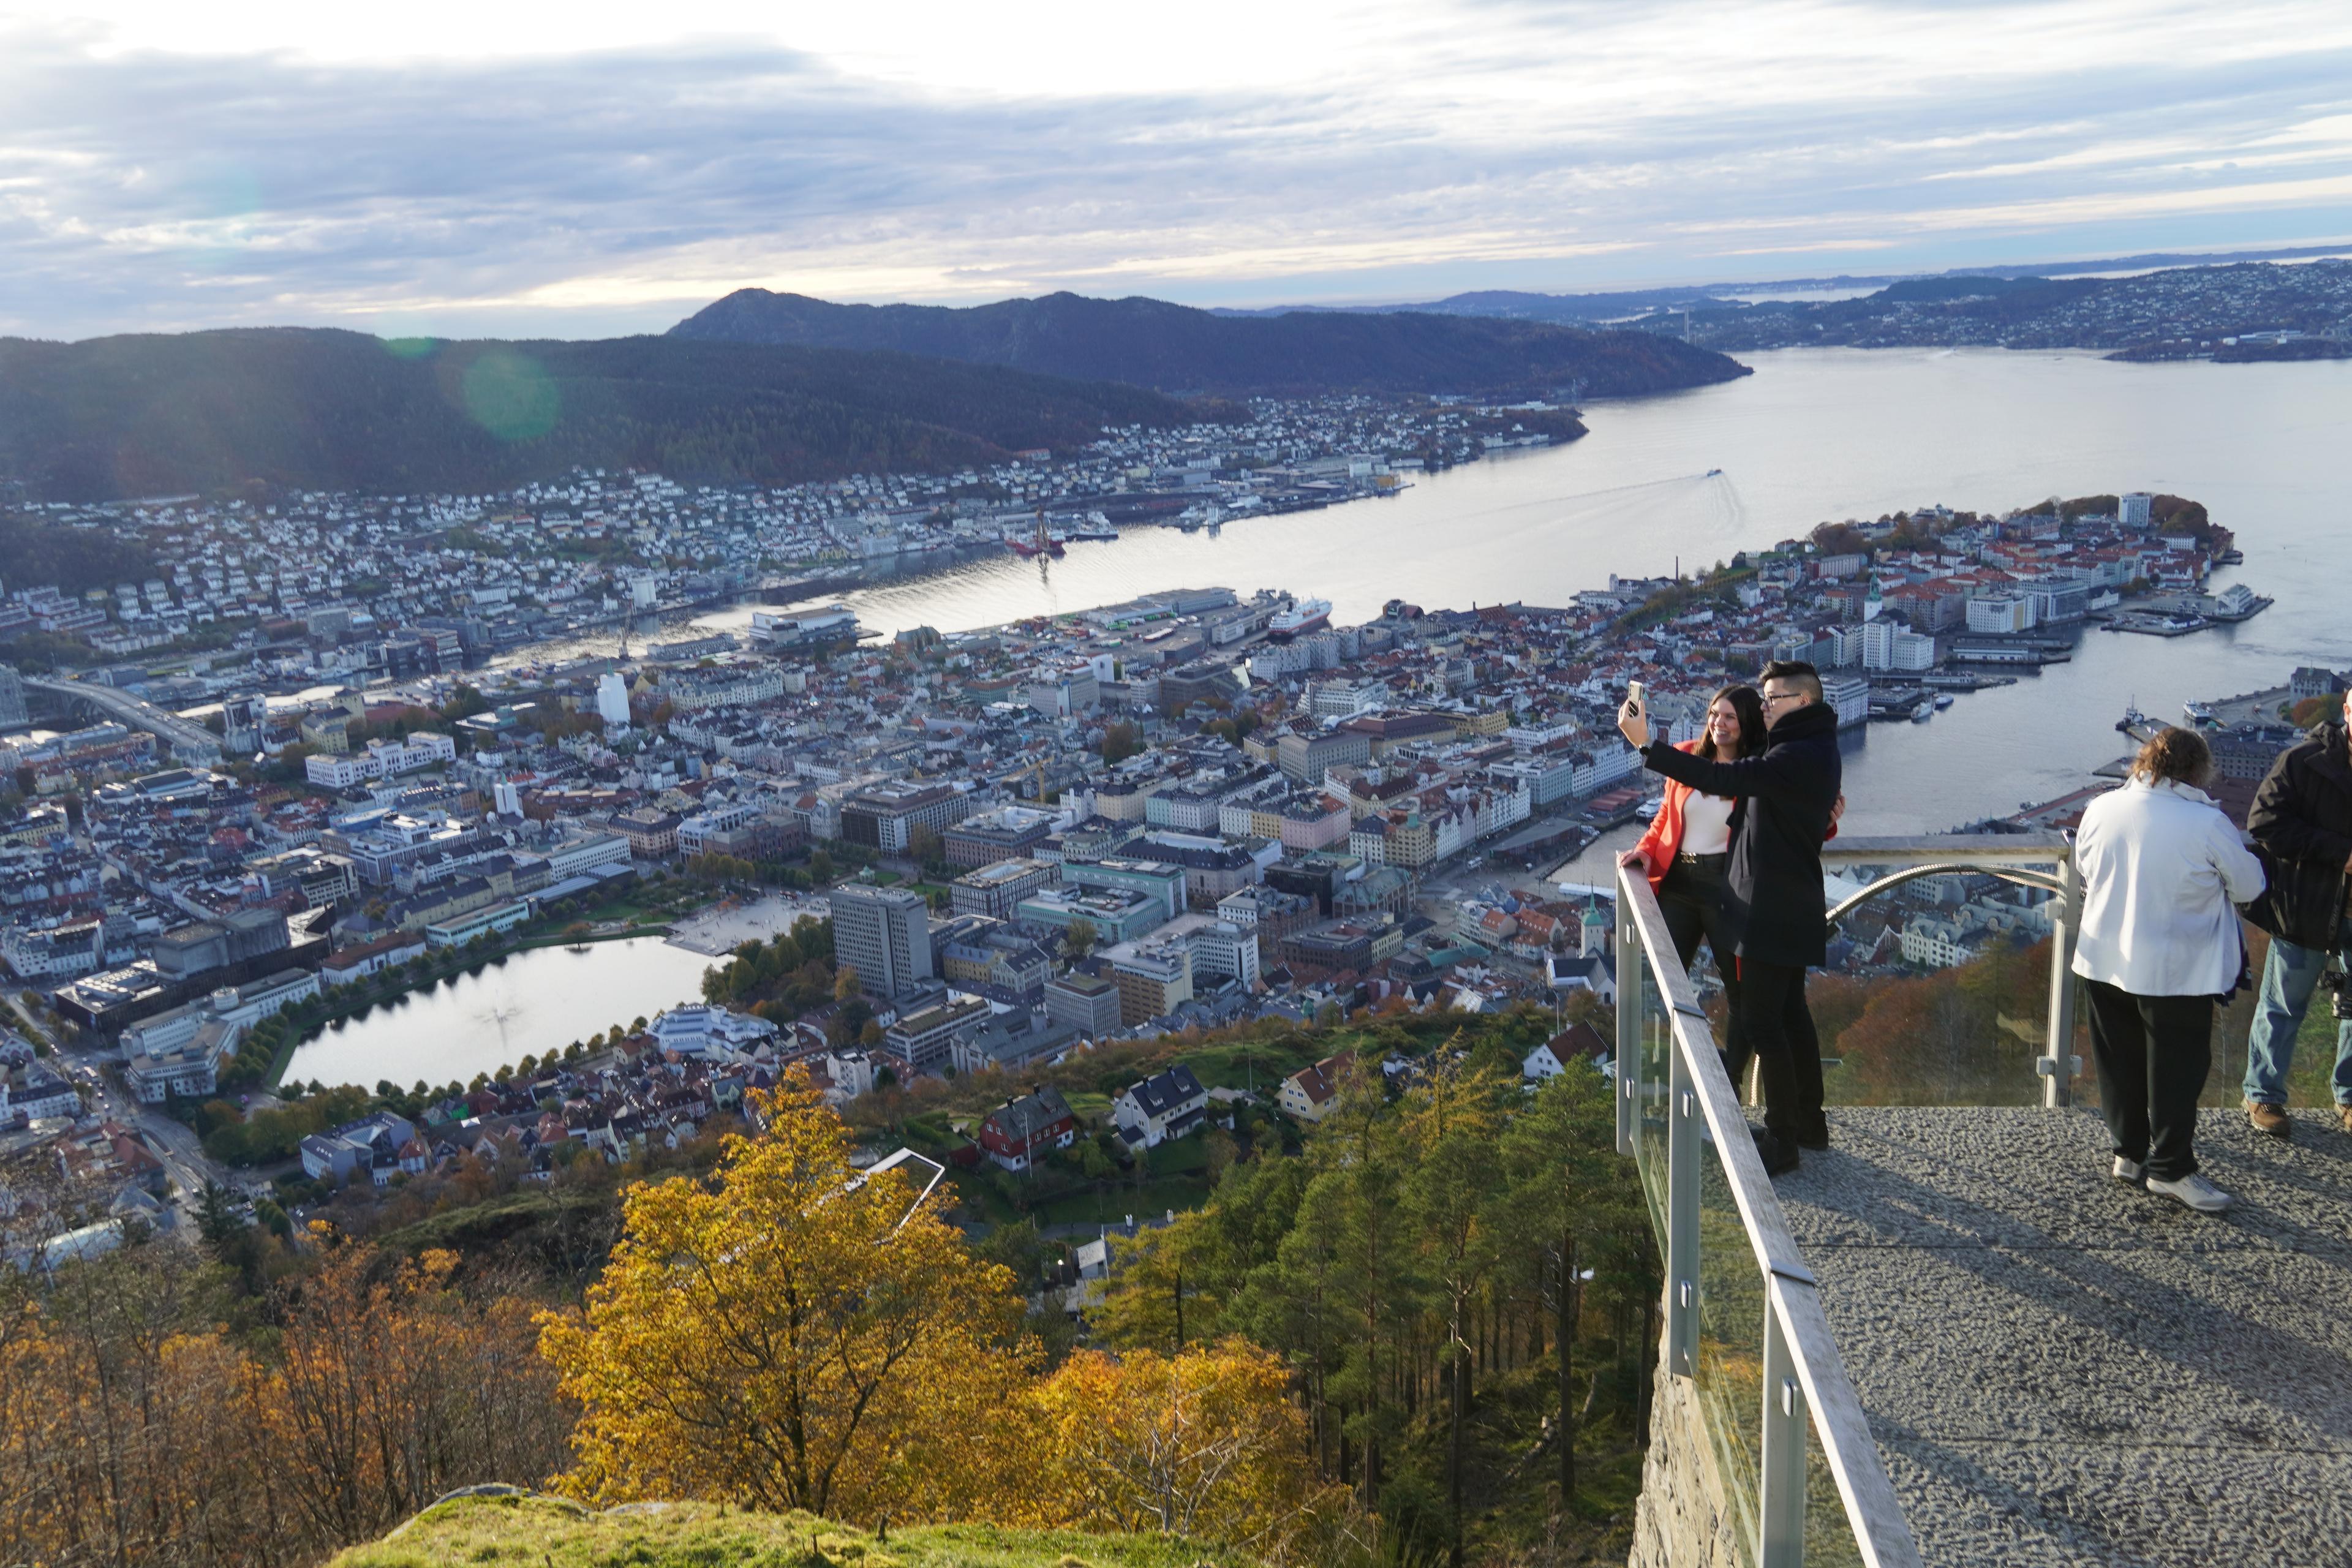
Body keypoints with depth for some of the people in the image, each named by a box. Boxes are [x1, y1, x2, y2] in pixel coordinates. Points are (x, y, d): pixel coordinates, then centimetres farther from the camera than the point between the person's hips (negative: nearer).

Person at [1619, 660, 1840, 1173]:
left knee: (1761, 1021, -5)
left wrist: (1647, 745, -34)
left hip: (1774, 913, -10)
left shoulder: (1801, 756, -21)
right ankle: (1808, 1121, 29)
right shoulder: (1809, 750, 14)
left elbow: (1723, 779, -31)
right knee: (1790, 1013, 18)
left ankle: (1782, 1139, 1)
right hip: (1788, 907, 10)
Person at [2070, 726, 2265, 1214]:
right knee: (2176, 1071, 8)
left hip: (2104, 963, 5)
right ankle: (2171, 1168, 15)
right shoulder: (2208, 824, -18)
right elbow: (2249, 884, -5)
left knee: (2120, 1064, 16)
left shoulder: (2102, 809, -6)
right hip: (2176, 969, -4)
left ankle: (2129, 1152, 27)